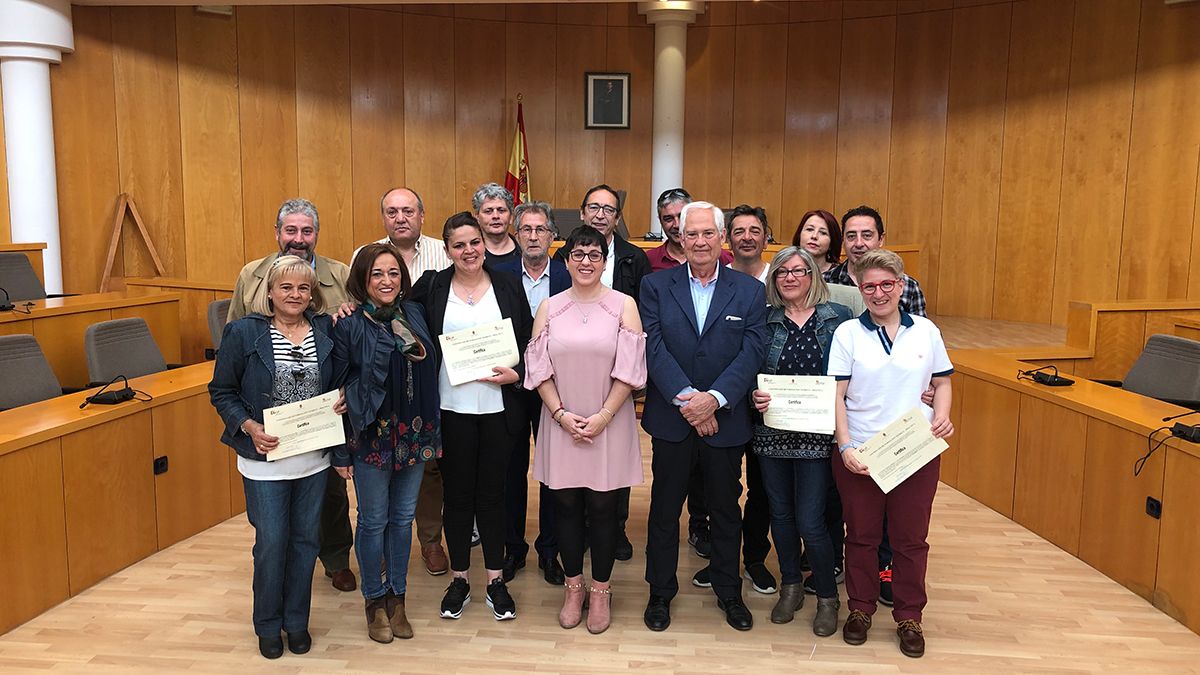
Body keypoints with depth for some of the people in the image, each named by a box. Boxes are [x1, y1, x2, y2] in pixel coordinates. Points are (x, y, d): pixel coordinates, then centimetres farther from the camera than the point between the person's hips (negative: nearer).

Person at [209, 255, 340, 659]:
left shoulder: (325, 331, 1)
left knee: (305, 540, 13)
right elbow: (222, 392, -3)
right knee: (271, 543, 4)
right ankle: (268, 626, 26)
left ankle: (296, 620, 31)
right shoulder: (243, 333, -8)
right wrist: (249, 427, -17)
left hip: (314, 459, 3)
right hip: (265, 460, -3)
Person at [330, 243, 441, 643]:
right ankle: (375, 601, 26)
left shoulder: (414, 315, 3)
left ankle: (397, 596, 29)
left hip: (413, 434, 4)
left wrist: (434, 433, 8)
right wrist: (341, 452, -7)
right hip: (371, 437, -4)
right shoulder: (349, 327, -9)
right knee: (373, 520, 8)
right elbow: (338, 390, -7)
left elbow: (430, 375, 8)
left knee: (403, 517, 13)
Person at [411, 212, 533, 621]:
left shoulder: (507, 286, 4)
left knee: (492, 492, 9)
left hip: (498, 407, 0)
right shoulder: (431, 288, 2)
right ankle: (459, 579, 26)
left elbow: (529, 340, 5)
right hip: (451, 407, 0)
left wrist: (517, 373, -9)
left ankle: (496, 579, 24)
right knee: (457, 492, 9)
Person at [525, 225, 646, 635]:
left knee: (602, 508, 6)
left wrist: (603, 416, -12)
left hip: (609, 425, -2)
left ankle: (600, 591, 23)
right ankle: (573, 586, 27)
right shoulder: (549, 308, 5)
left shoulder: (624, 305, -1)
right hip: (560, 423, 2)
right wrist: (562, 415, -8)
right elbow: (538, 369, 2)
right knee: (566, 506, 9)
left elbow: (629, 369, -6)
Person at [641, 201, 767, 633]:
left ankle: (728, 591, 34)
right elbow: (654, 349, -9)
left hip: (725, 419, 1)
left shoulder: (750, 292, 1)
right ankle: (660, 592, 28)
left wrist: (714, 398, -20)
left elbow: (752, 352, -7)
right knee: (665, 508, 11)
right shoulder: (655, 286, 0)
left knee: (726, 509, 15)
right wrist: (687, 401, -19)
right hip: (671, 417, 0)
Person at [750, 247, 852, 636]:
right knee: (780, 513, 13)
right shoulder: (764, 320, 3)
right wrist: (754, 396, -16)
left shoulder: (838, 317, -1)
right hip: (771, 433, 2)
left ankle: (827, 597, 21)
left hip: (816, 434, -2)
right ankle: (791, 587, 34)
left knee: (810, 522, -3)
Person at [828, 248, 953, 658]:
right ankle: (860, 609, 29)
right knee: (861, 534, 11)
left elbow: (942, 382, 13)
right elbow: (836, 395, -5)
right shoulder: (848, 333, -2)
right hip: (859, 453, -1)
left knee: (911, 537, 9)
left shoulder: (926, 330, 4)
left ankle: (909, 617, 26)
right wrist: (845, 446, -14)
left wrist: (943, 416, -7)